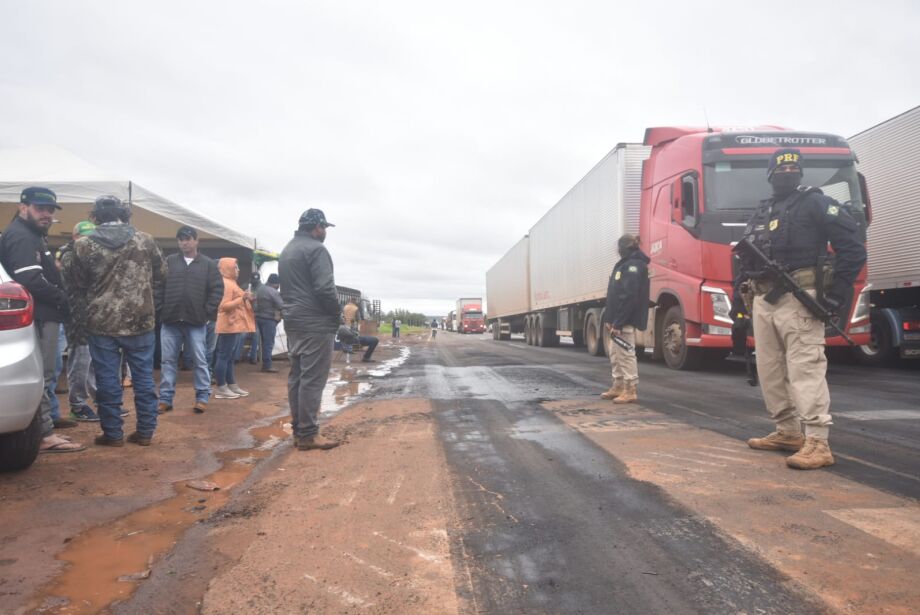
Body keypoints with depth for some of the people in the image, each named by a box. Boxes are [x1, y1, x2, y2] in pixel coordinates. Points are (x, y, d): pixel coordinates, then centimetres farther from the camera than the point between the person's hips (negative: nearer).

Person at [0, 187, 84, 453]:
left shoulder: (31, 234, 21)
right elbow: (32, 281, -23)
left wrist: (60, 301, 6)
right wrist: (63, 300, -12)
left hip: (43, 315, 11)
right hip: (38, 317, -11)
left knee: (42, 376, 14)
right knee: (41, 376, -8)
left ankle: (44, 429, 22)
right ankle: (44, 435, -4)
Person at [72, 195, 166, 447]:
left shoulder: (83, 245, -2)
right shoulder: (145, 240, -1)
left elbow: (80, 286, 7)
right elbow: (161, 275, 9)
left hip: (102, 322, -1)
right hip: (141, 320, 1)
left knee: (107, 380, 7)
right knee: (143, 377, 8)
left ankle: (113, 434, 13)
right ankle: (145, 432, 13)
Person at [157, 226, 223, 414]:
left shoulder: (208, 264, 5)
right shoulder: (169, 261, 7)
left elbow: (217, 289, 1)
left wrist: (208, 311, -5)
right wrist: (161, 309, -4)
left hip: (196, 321, -1)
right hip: (170, 321, 2)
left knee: (200, 361, 3)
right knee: (167, 361, 7)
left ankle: (202, 397, 11)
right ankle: (165, 398, 15)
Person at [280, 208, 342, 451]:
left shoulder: (287, 250, 18)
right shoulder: (316, 249, -12)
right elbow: (324, 288, -21)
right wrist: (338, 310, -7)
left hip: (293, 321, 10)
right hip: (316, 323, -10)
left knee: (296, 376, 11)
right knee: (312, 379, -6)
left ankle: (298, 429, 18)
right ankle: (308, 433, -3)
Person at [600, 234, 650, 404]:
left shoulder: (634, 266, -13)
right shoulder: (624, 265, 18)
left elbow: (629, 297, -21)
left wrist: (618, 323, -23)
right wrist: (609, 319, 14)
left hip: (626, 321, -10)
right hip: (618, 319, 10)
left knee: (626, 354, -5)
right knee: (616, 354, 14)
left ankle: (631, 390, 2)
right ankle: (618, 387, 23)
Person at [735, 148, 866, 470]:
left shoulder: (814, 203, -1)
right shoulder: (760, 214, 21)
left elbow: (853, 246, -7)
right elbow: (747, 257, 25)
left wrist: (838, 291, -13)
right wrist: (743, 293, 14)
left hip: (797, 298, -8)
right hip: (762, 301, 8)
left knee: (805, 368, -12)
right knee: (770, 370, 11)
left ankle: (817, 443, -12)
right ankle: (787, 432, 23)